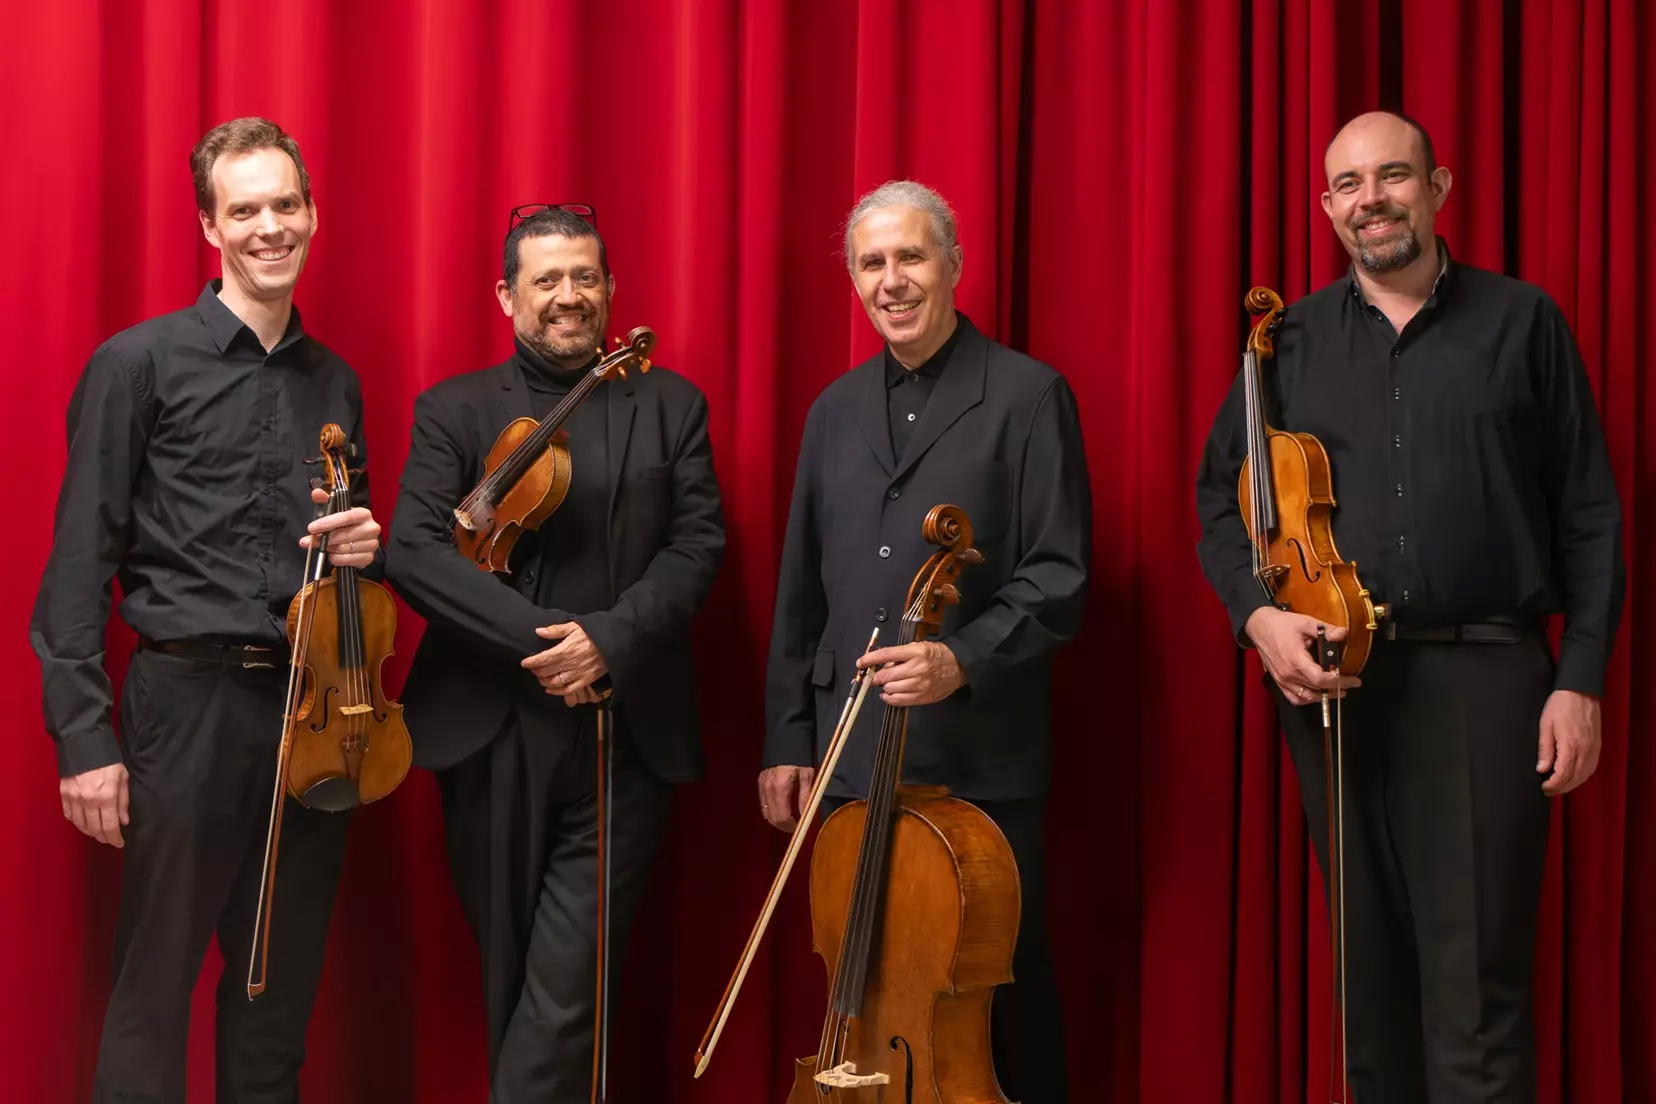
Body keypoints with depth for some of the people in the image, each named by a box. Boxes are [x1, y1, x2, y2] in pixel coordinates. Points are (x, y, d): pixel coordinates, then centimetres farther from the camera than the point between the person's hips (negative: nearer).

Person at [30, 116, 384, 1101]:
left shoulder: (334, 382, 13)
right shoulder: (141, 363, -2)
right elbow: (82, 560, -6)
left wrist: (364, 545, -2)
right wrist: (84, 736, -12)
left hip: (313, 706, 5)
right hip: (190, 700, -5)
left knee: (282, 983, 11)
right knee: (155, 985, -1)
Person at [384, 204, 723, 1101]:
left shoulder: (670, 404, 9)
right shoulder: (454, 410, 5)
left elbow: (698, 544, 1)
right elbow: (413, 549, -7)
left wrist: (609, 637, -15)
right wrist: (537, 640, -16)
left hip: (626, 736, 0)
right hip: (492, 733, 1)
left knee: (568, 986, -8)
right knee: (509, 972, 11)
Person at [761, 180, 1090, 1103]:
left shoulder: (1027, 395, -4)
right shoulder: (835, 411, 14)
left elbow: (1059, 578, -9)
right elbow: (803, 594, 15)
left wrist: (964, 660, -24)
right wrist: (789, 738, 11)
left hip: (981, 758, -5)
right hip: (852, 758, 5)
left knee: (1002, 993, 3)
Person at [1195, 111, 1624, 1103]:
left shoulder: (1521, 322, 5)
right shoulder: (1293, 339, 11)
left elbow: (1590, 517, 3)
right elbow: (1220, 496, 12)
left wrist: (1581, 681, -5)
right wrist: (1257, 613, -6)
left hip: (1482, 677, -3)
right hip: (1332, 680, 3)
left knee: (1476, 983, -7)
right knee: (1370, 965, 11)